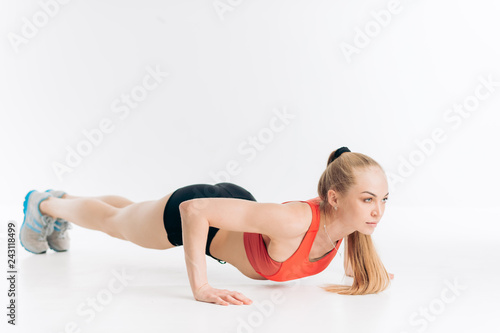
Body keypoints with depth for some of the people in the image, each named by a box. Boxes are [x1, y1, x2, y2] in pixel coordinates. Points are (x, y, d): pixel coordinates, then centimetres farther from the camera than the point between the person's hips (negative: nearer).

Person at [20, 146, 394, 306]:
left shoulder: (349, 217, -24)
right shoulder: (292, 221, -46)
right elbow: (194, 210, -45)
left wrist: (364, 266, -4)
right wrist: (200, 287, -45)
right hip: (189, 212, -6)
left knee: (125, 220, 34)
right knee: (112, 221, 25)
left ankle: (63, 201, 64)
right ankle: (44, 204, 56)